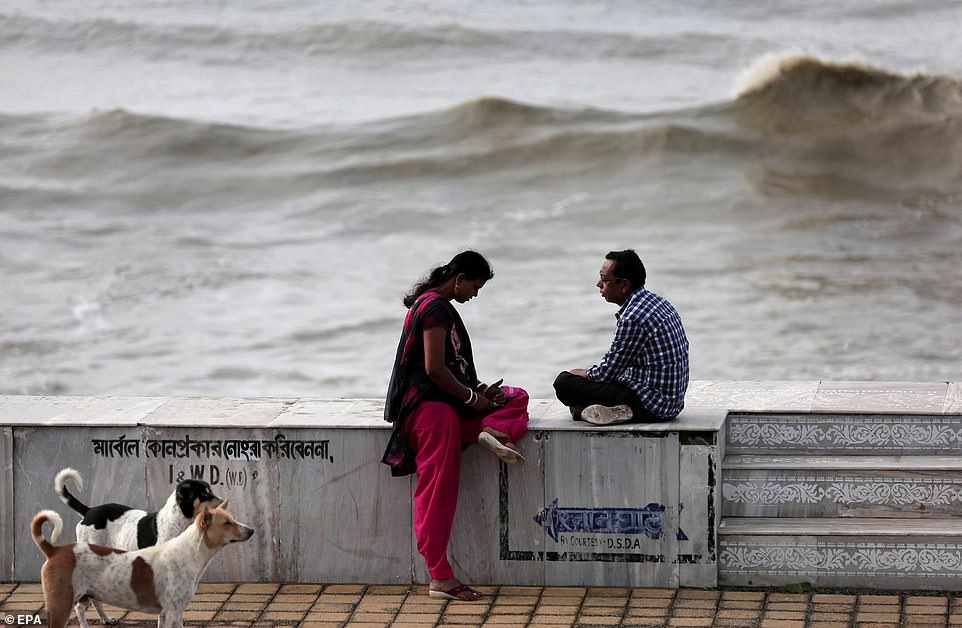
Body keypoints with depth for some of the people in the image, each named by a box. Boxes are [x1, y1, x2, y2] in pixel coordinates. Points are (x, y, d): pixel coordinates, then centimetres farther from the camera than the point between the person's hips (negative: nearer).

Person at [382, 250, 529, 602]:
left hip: (445, 399, 11)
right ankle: (440, 577, -17)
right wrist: (471, 397, -8)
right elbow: (434, 368, -20)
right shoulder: (435, 307, -12)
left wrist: (479, 391, 9)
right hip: (429, 404, -11)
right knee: (438, 489, -14)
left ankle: (490, 431, -21)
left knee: (515, 397, 11)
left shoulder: (434, 304, 19)